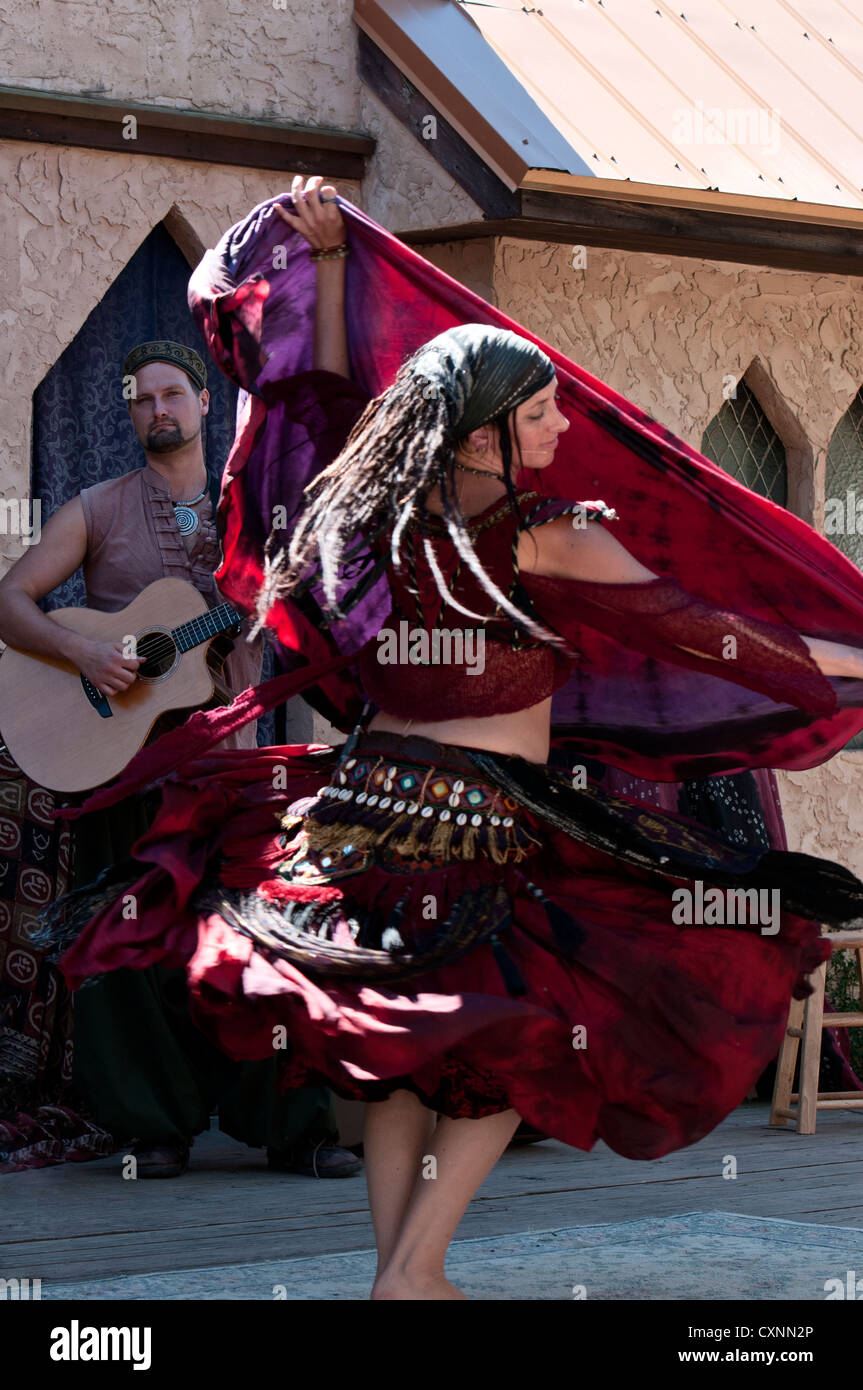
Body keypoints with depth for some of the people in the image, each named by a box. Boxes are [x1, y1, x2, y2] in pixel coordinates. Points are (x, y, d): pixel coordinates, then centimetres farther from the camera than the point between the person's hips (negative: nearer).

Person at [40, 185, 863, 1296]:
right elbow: (699, 631, -8)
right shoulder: (547, 543, -15)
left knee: (402, 1049, 18)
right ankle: (415, 1274, 2)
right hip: (491, 822, -5)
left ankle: (394, 1265, 12)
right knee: (528, 1036, 10)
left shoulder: (362, 505, -1)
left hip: (369, 797, 6)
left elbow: (307, 376, 15)